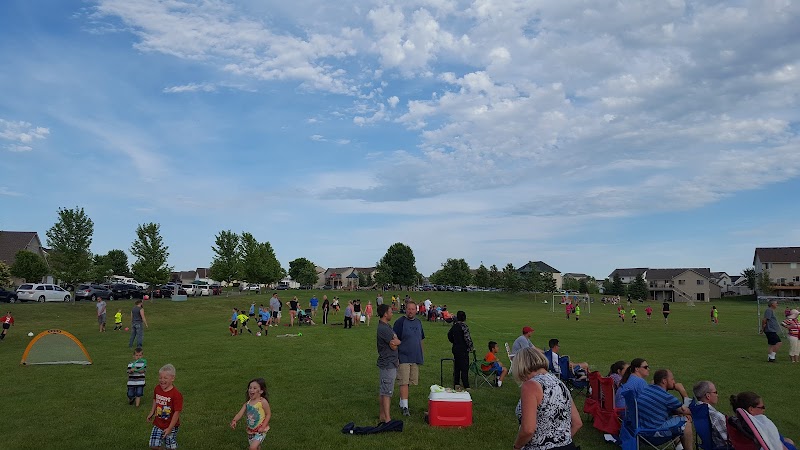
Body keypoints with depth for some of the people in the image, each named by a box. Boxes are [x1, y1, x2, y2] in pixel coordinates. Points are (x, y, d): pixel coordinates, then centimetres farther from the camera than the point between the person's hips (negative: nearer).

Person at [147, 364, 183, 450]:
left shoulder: (176, 394, -25)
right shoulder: (157, 389, -6)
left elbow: (177, 412, -22)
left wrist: (170, 428, -20)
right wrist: (152, 412, 10)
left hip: (171, 426, -5)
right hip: (158, 424, 5)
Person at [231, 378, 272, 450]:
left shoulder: (263, 402, -18)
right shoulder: (247, 402, -2)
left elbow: (268, 414, -14)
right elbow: (240, 413, -6)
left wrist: (263, 427, -20)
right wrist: (234, 420, -25)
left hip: (260, 430, -6)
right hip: (251, 430, 6)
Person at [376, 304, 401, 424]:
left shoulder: (387, 326, 14)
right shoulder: (383, 328, -19)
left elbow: (395, 343, 17)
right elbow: (394, 346, -18)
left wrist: (395, 342, -3)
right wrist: (398, 342, 0)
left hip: (391, 362, 10)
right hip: (388, 364, -10)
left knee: (383, 391, 14)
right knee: (387, 392, -6)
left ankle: (382, 416, 22)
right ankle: (387, 419, -3)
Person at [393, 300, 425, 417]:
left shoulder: (418, 322, 11)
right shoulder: (400, 322, -9)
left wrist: (421, 355, 18)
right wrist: (395, 357, -14)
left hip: (416, 358, 6)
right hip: (404, 357, -6)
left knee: (409, 382, 12)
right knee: (404, 382, -7)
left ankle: (402, 402, 25)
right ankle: (404, 406, -5)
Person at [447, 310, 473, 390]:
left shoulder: (454, 326, 5)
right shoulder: (464, 326, -17)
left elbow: (449, 335, 17)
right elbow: (467, 338, -19)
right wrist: (471, 347, -6)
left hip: (455, 348, 7)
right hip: (463, 350, -7)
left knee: (457, 366, 15)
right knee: (464, 368, -1)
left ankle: (456, 383, 20)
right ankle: (466, 386, 2)